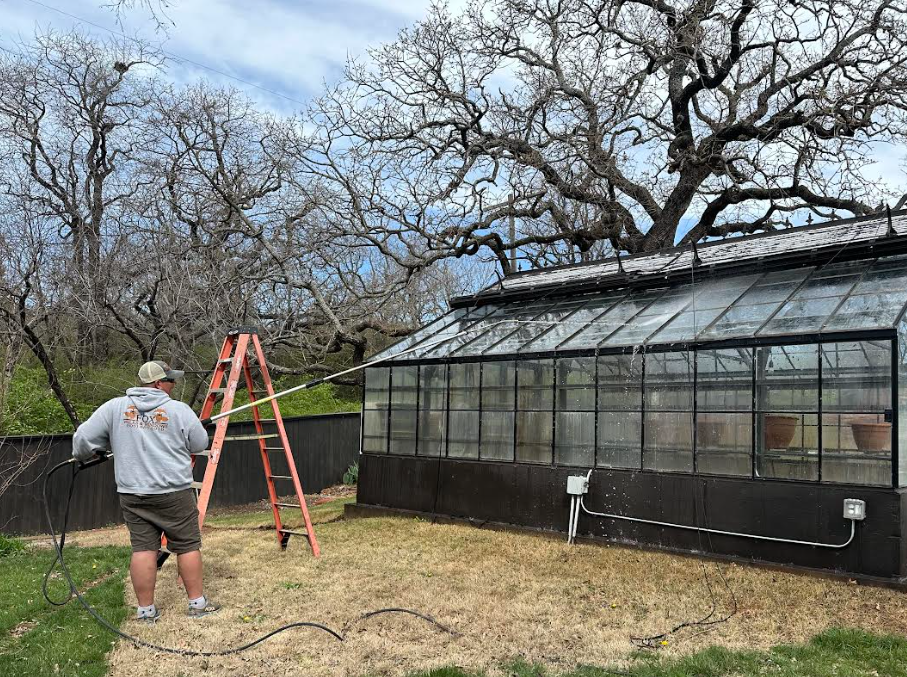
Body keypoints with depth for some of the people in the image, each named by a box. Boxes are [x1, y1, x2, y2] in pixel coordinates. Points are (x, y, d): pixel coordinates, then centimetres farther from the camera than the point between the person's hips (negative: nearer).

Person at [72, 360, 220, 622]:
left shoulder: (114, 407, 1)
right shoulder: (179, 410, -7)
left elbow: (83, 438, 3)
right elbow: (200, 444, 2)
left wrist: (84, 455, 24)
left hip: (132, 494, 3)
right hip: (174, 492, -3)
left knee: (143, 548, 8)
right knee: (188, 546, 7)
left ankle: (146, 610, 13)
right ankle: (198, 603, 15)